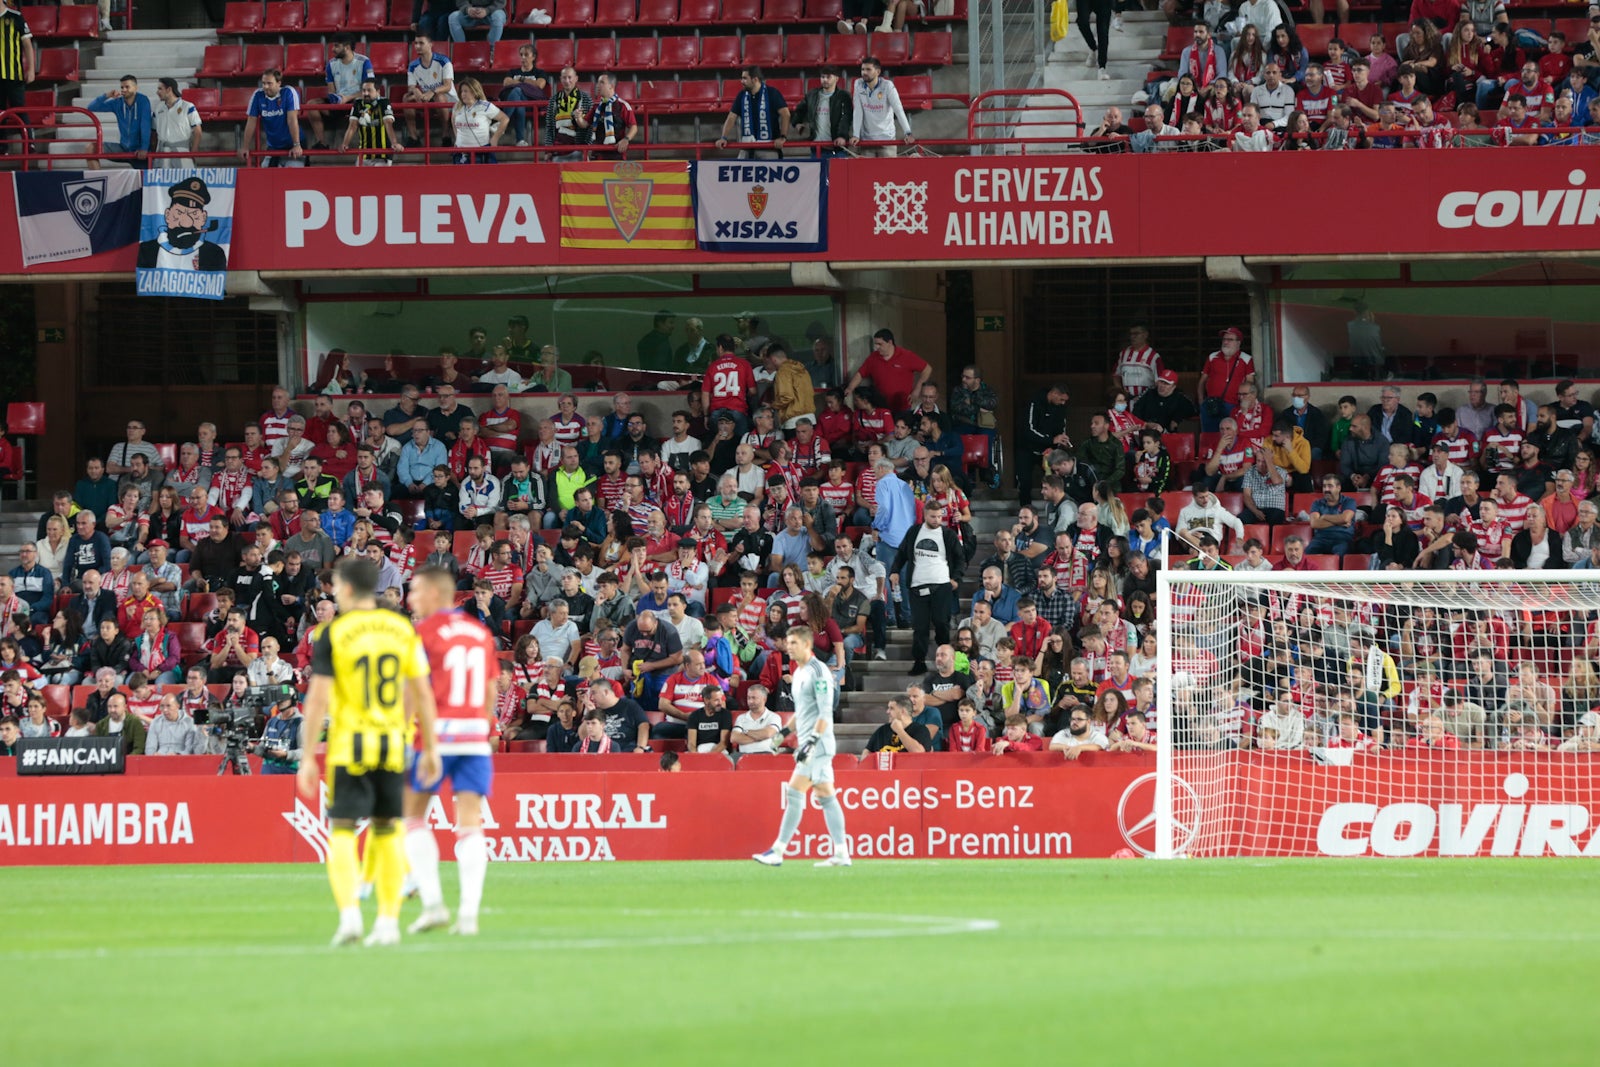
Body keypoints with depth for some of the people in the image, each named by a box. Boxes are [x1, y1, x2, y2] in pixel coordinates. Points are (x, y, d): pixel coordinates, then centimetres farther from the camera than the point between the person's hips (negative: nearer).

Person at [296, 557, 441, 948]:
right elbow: (422, 694, 6)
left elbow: (318, 699, -9)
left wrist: (307, 757, -5)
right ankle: (389, 920, 11)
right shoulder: (403, 629, 5)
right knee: (388, 830, 11)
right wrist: (430, 748, 12)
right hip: (393, 746, 3)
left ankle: (349, 912, -18)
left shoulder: (333, 634, -6)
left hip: (348, 746, -3)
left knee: (342, 832, -1)